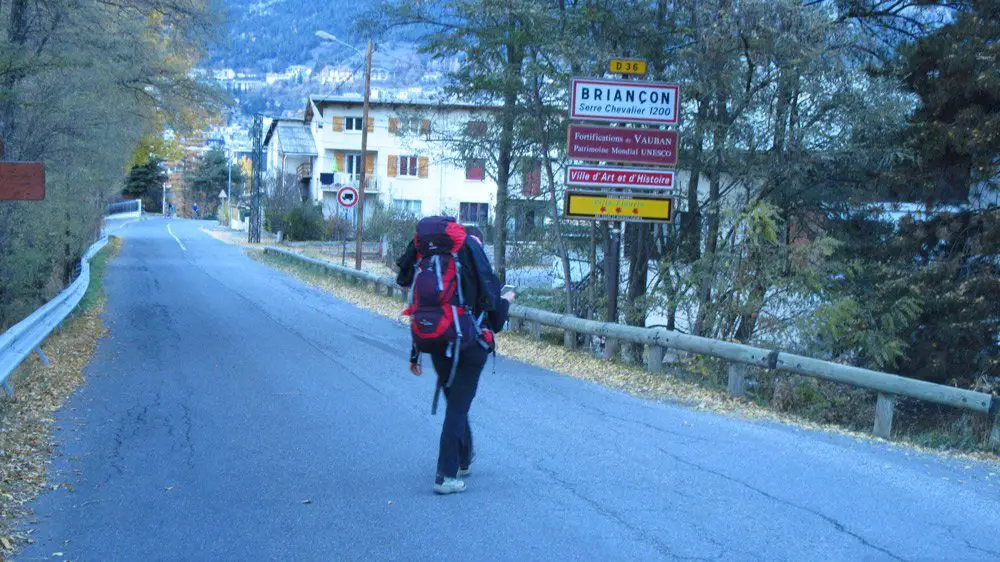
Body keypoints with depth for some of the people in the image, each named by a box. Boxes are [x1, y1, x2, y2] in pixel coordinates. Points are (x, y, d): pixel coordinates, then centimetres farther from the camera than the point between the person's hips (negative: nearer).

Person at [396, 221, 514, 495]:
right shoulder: (482, 274, -7)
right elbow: (495, 321, -4)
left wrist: (415, 356, 15)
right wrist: (506, 301, 19)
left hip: (439, 349, 5)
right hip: (471, 351, -4)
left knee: (456, 405, 21)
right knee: (457, 409, -2)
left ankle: (464, 461, 36)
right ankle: (446, 476, -6)